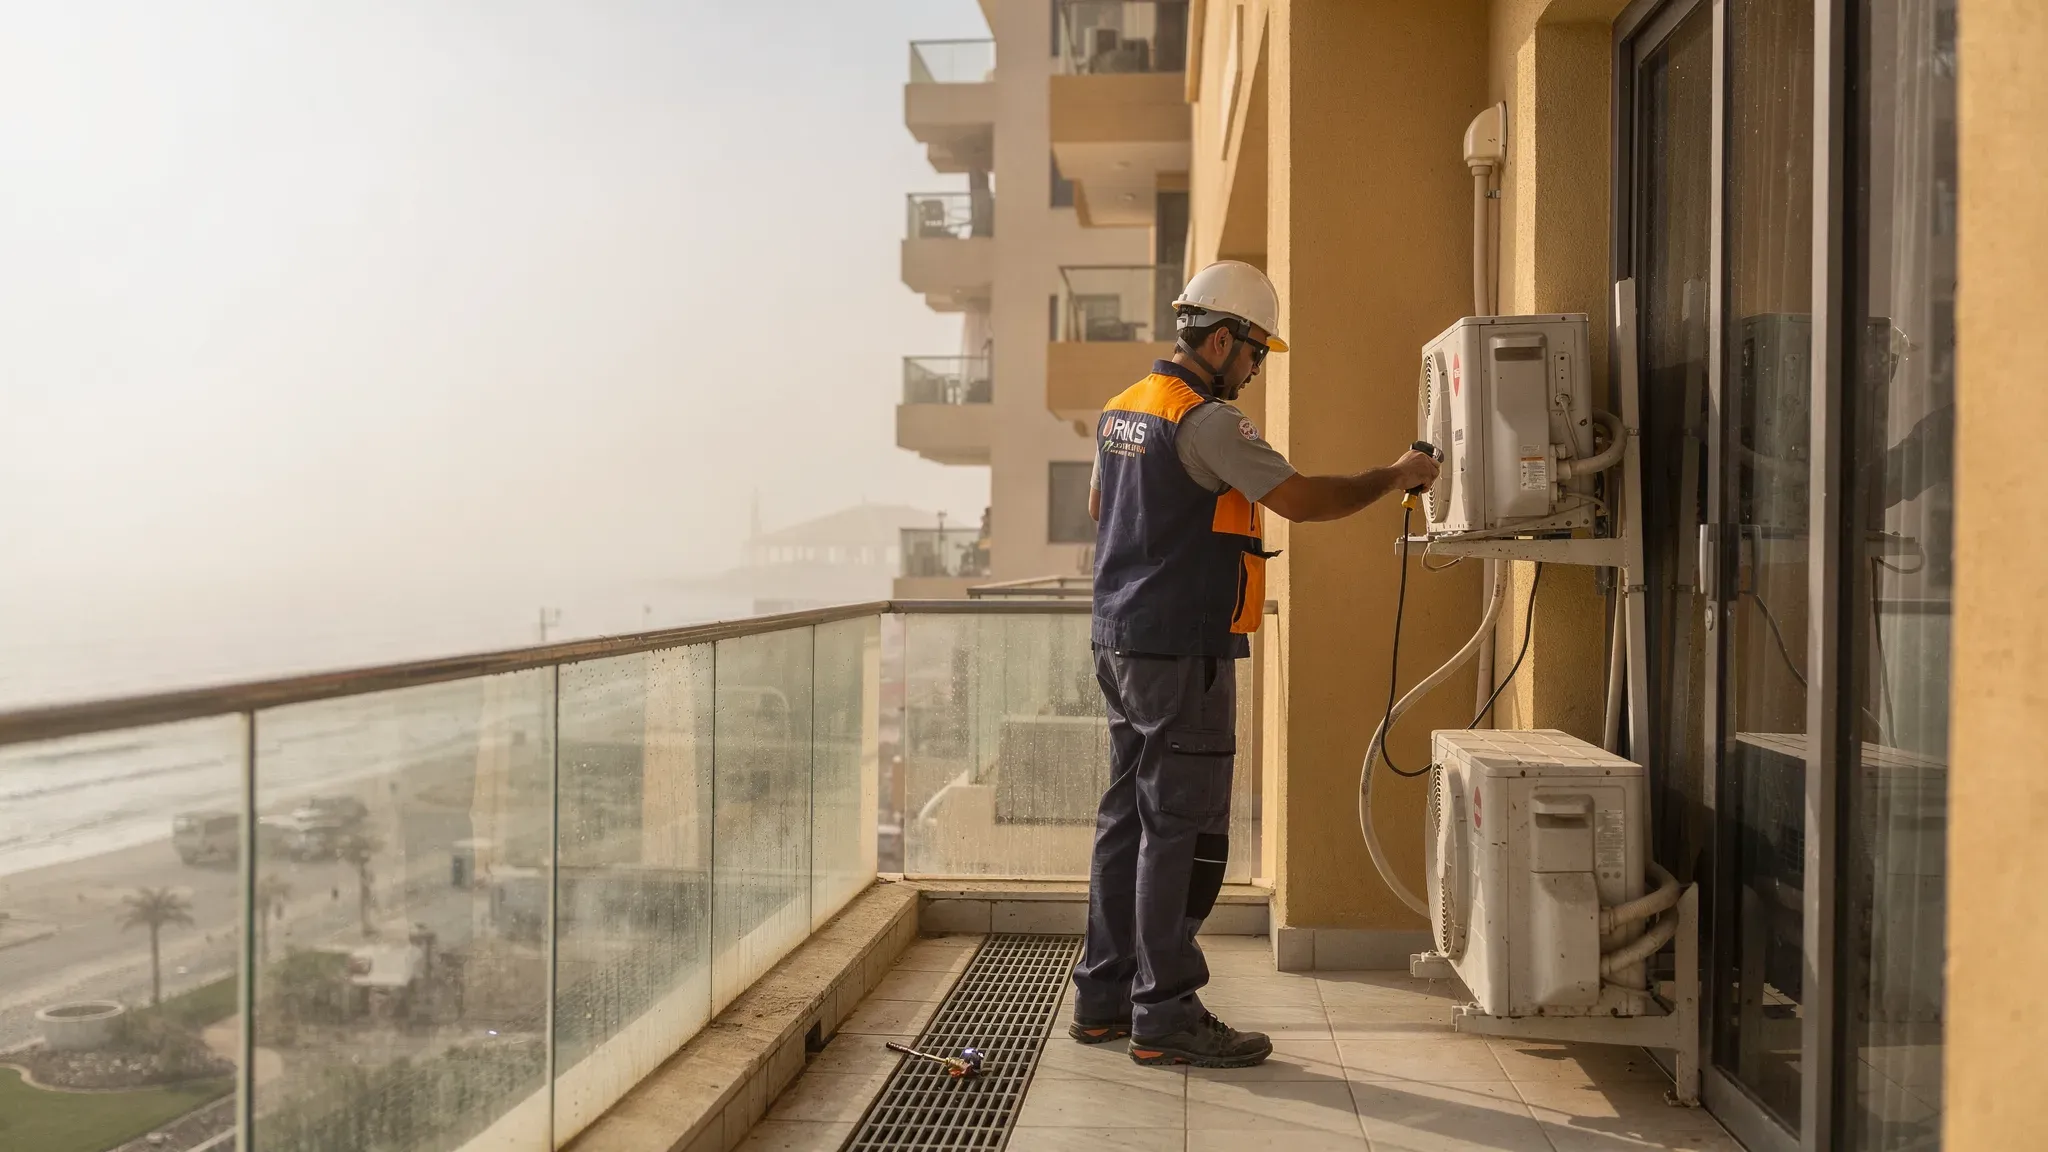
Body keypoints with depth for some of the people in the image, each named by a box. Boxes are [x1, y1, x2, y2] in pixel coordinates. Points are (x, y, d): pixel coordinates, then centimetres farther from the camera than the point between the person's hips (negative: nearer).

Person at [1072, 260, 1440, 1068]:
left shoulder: (1122, 409, 15)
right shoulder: (1207, 420, -15)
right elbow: (1299, 498, -17)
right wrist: (1393, 480, -4)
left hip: (1122, 642, 10)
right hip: (1183, 651, -10)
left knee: (1129, 817, 14)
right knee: (1183, 830, -4)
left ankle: (1103, 997, 21)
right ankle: (1166, 1016, 2)